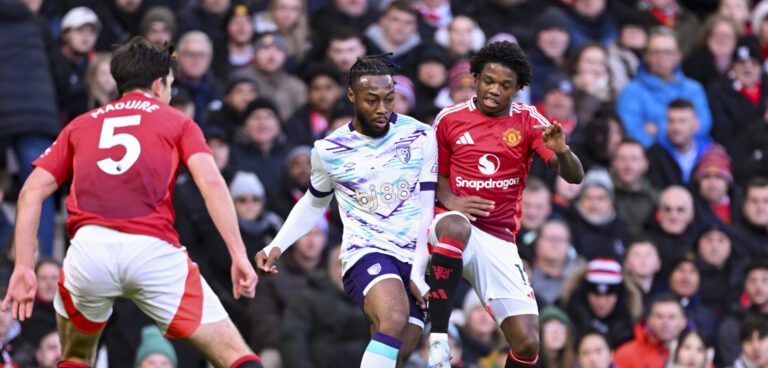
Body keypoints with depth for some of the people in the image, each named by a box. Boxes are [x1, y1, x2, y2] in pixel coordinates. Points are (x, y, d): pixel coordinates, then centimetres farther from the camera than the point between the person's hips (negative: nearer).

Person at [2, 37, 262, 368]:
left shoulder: (81, 125, 27)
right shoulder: (178, 122, 19)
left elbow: (31, 192, 17)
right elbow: (211, 182, 2)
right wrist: (239, 255, -2)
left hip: (89, 246, 2)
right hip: (154, 250, -2)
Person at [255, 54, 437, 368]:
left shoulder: (420, 138, 1)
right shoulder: (328, 151, 2)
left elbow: (427, 211, 2)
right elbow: (314, 203, 20)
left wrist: (418, 275, -5)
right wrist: (277, 246, 8)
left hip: (415, 258, 2)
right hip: (365, 251, -2)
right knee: (394, 319, -33)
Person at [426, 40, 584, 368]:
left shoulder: (528, 121, 3)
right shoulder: (449, 119, 4)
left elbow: (574, 176, -4)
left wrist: (562, 152, -28)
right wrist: (450, 200, -6)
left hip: (499, 240, 2)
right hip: (453, 223, -2)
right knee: (456, 227, -42)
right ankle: (437, 342, -39)